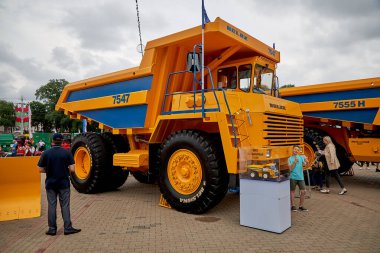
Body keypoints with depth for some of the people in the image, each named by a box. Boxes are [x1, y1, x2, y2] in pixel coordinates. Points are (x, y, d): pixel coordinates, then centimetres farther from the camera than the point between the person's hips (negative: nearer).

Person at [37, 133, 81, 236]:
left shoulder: (46, 153, -5)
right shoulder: (67, 153, -8)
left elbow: (41, 169, -3)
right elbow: (72, 169, -11)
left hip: (50, 183, 1)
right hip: (63, 183, -1)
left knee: (51, 205, 10)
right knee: (65, 205, 6)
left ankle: (52, 229, 17)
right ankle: (67, 228, 9)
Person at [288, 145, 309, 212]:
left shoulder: (301, 157, 5)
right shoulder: (290, 159, -1)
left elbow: (305, 164, -8)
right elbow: (290, 169, -9)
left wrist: (306, 162, -29)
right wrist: (295, 162, -19)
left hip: (301, 177, 3)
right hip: (293, 177, -2)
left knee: (303, 191, 1)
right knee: (292, 191, 6)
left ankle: (301, 206, 17)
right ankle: (293, 206, 20)